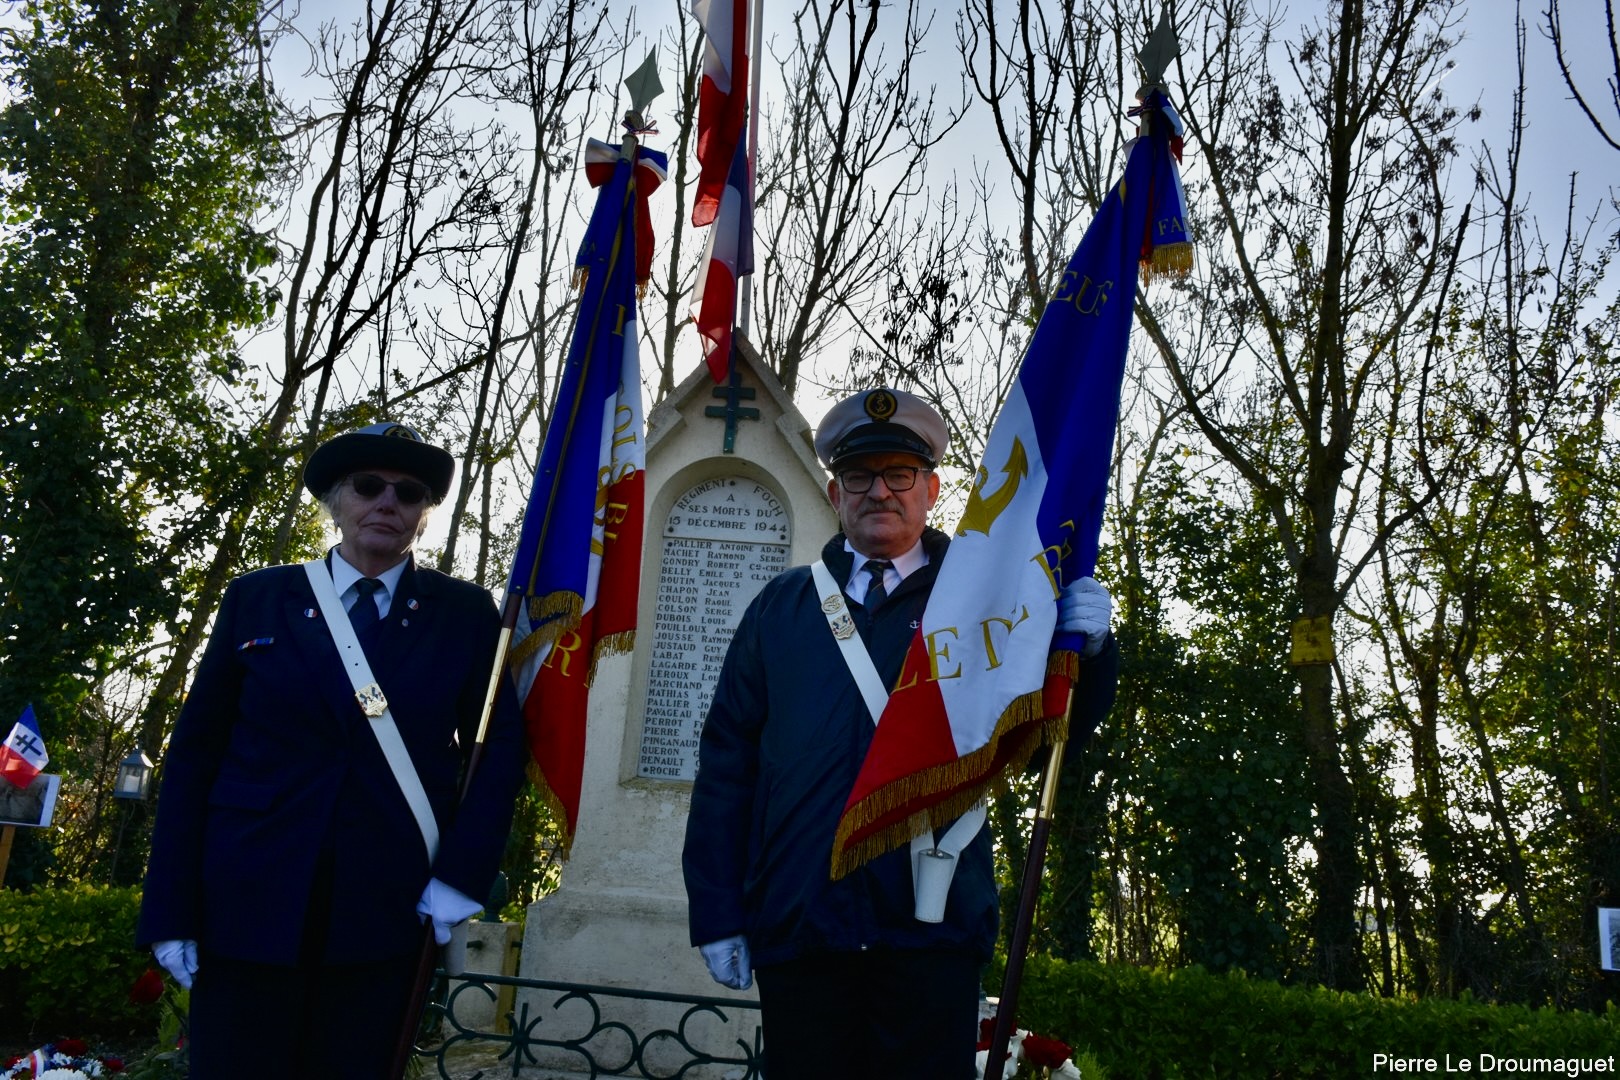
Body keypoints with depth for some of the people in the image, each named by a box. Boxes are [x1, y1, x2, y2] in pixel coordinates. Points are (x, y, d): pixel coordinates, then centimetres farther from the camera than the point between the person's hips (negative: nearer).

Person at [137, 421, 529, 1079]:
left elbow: (501, 746, 3)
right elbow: (194, 753, 3)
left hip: (387, 918, 0)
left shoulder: (465, 613, 4)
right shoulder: (257, 599, 4)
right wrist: (171, 911, -1)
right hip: (248, 909, 0)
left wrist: (461, 874, -8)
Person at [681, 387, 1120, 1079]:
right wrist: (716, 916, 3)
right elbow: (727, 760, 8)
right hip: (795, 930, 2)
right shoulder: (781, 607, 11)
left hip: (934, 928, -1)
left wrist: (1085, 646, -15)